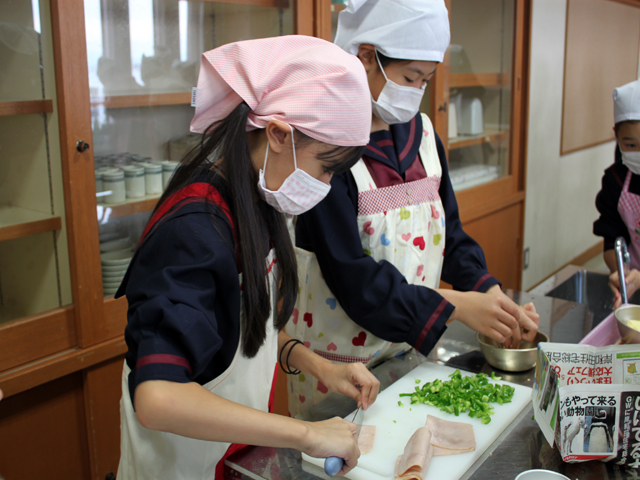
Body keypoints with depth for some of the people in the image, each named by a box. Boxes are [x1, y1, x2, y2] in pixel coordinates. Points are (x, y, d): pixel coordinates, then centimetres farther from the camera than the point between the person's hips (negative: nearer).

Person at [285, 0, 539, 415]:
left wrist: (495, 298, -9)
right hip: (339, 357, -6)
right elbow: (349, 272, -23)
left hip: (411, 348, 6)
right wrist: (454, 306, -24)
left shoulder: (421, 133, 3)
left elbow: (450, 233, 6)